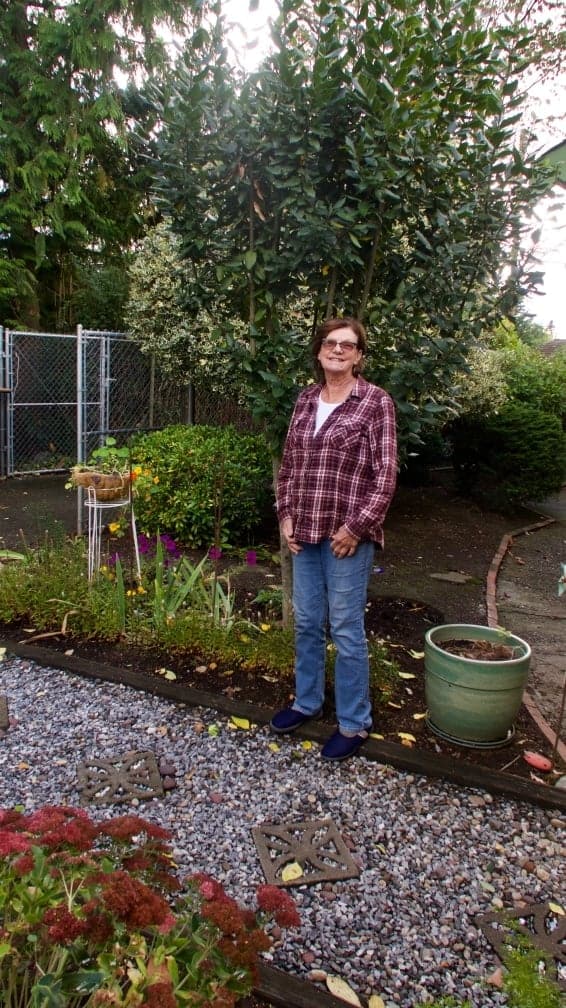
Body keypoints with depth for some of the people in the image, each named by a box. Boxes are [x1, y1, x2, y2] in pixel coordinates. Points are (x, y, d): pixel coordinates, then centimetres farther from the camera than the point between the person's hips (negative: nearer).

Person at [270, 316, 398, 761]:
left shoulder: (375, 402, -7)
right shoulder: (306, 400, 10)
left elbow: (385, 474, -10)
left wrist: (355, 528, -14)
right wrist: (286, 515, 5)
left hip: (347, 536, -6)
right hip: (304, 533, 6)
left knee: (346, 629, 2)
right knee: (306, 623, 16)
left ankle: (354, 723, 18)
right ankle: (307, 701, 36)